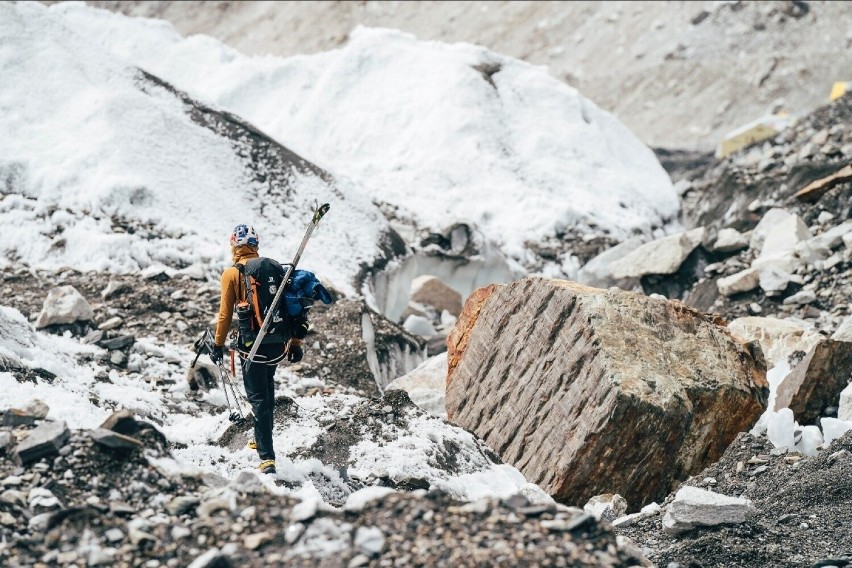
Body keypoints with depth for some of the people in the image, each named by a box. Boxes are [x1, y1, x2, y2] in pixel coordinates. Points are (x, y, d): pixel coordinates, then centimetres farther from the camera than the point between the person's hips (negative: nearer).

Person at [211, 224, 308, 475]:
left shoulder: (232, 273, -5)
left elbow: (225, 313, -4)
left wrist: (218, 344, 7)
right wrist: (296, 343, 14)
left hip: (253, 343, -5)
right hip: (279, 342, 5)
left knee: (258, 398, -3)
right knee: (267, 388, 26)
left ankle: (267, 458, -12)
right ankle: (262, 439, 39)